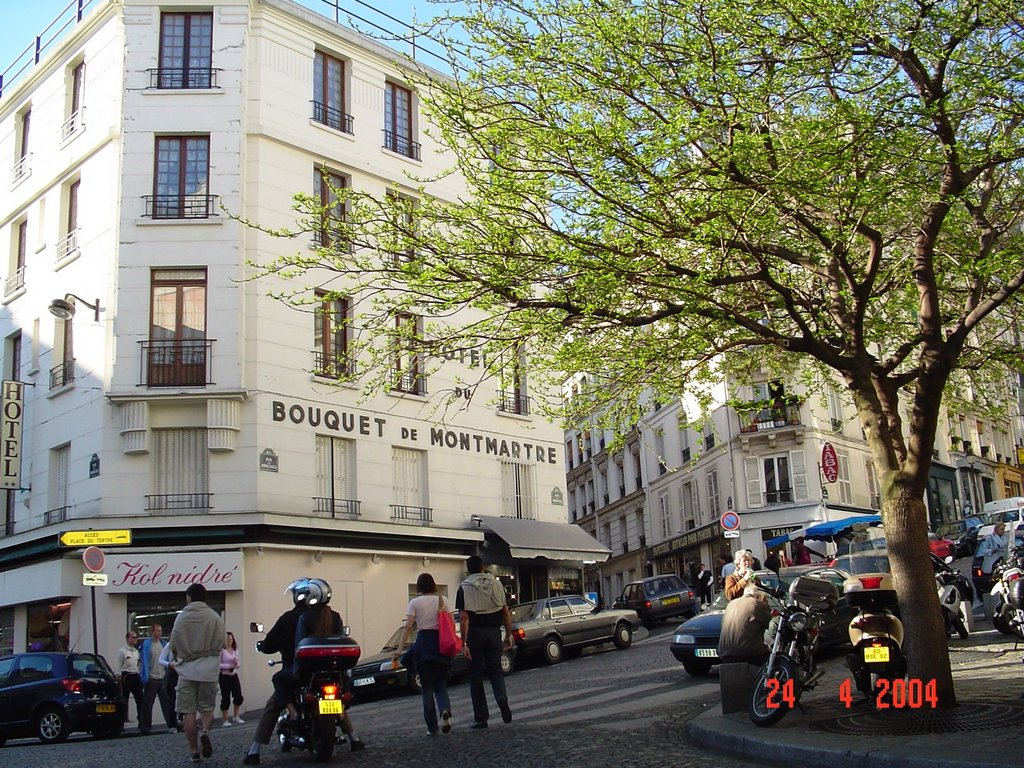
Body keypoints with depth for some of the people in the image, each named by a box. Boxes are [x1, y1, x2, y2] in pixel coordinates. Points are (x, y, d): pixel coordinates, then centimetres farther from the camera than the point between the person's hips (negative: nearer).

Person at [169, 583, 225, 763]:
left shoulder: (181, 617, -3)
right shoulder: (215, 618, -4)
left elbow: (173, 645, 1)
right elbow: (221, 643, 0)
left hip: (187, 670, 0)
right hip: (209, 670, 0)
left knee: (189, 712, 5)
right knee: (207, 708, 13)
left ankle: (194, 751, 6)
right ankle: (204, 730, -16)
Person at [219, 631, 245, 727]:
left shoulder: (235, 650, 10)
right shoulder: (222, 650, -9)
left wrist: (237, 664, -8)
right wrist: (229, 666, -20)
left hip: (234, 675, 6)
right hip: (224, 676, -6)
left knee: (239, 697, 1)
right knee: (226, 699, -1)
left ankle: (236, 717, 19)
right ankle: (225, 720, 12)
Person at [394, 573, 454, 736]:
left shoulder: (415, 602, 0)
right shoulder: (441, 600, 6)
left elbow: (408, 627, -7)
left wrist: (399, 649, -6)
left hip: (423, 643, -2)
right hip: (440, 642, 2)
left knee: (427, 687, 6)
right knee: (440, 684, 11)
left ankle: (432, 727, 5)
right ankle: (445, 710, -19)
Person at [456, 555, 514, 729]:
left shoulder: (464, 588, -5)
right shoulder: (496, 584, 6)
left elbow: (463, 617, -13)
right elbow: (506, 613, 5)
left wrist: (464, 643, -14)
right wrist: (509, 635, 13)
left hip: (475, 633, -3)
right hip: (494, 631, 3)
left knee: (476, 676, 7)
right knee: (495, 670, 15)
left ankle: (481, 718, 8)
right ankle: (501, 697, -14)